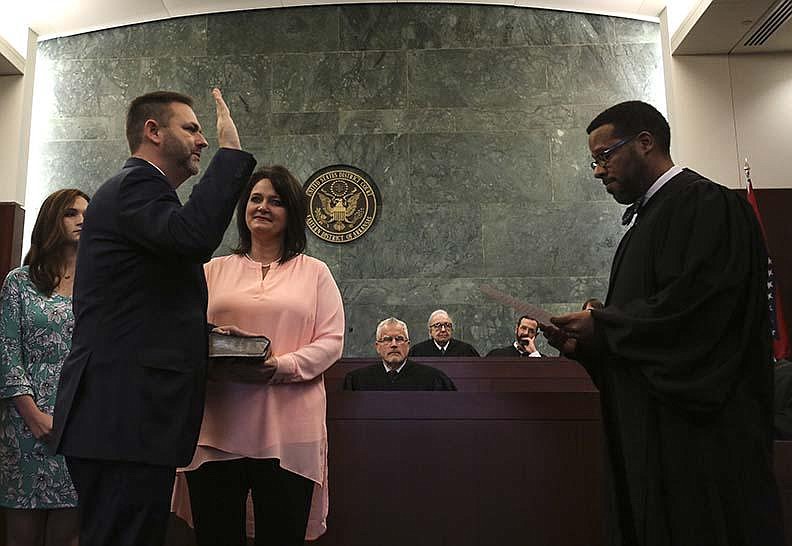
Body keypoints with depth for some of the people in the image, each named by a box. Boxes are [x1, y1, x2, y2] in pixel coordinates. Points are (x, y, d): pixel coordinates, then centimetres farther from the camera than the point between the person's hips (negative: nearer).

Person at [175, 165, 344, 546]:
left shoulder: (314, 272, 10)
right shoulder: (214, 270, 15)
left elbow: (331, 340, 1)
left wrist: (281, 367, -15)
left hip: (287, 432, -1)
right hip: (218, 429, 2)